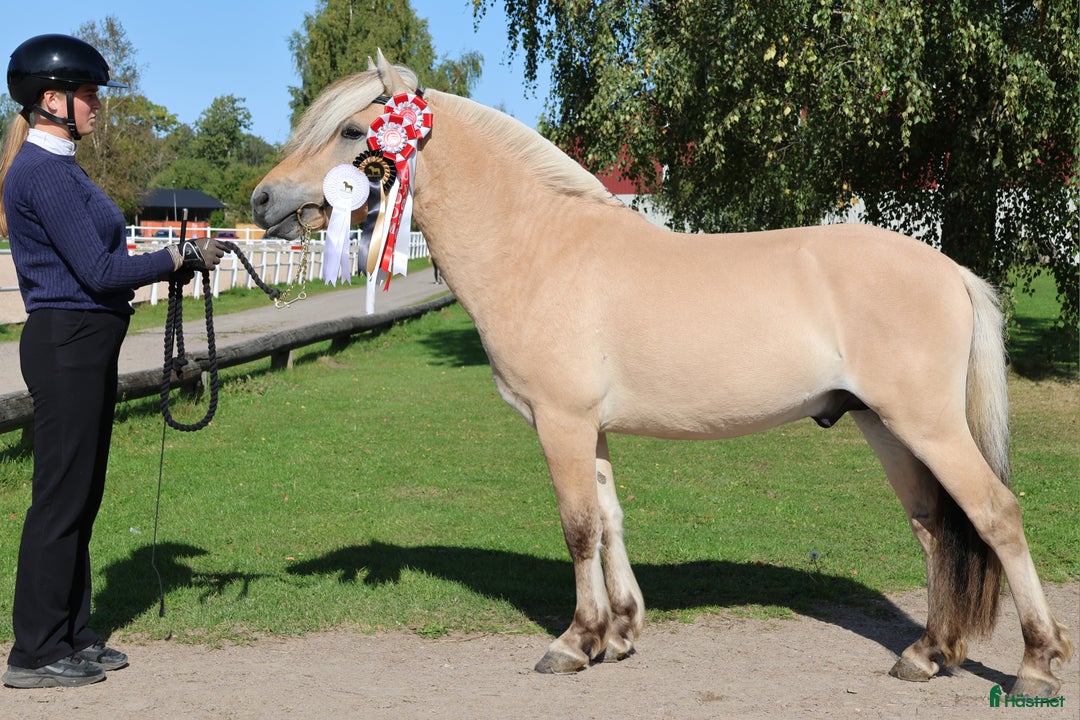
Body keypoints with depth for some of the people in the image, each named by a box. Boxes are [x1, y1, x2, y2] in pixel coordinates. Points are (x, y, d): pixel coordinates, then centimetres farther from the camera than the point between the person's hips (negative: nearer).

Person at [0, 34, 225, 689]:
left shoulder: (59, 167, 15)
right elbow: (97, 270, -19)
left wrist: (170, 265, 9)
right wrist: (181, 257, -11)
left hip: (87, 345, 10)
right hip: (66, 345, -10)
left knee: (82, 495, 14)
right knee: (61, 498, -3)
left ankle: (72, 635, 24)